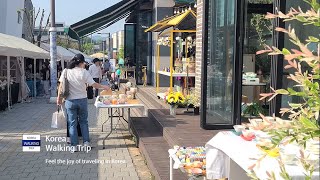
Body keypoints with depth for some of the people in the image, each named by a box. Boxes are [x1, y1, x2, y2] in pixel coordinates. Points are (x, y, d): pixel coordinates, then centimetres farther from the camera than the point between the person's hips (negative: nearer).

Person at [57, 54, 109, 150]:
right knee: (83, 121, 17)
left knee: (72, 123, 8)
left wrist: (59, 97, 7)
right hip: (82, 100, 0)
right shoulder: (84, 72, -8)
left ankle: (74, 145, 9)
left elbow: (61, 86, -3)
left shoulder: (66, 71, -4)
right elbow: (93, 84, -6)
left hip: (70, 101, 0)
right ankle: (86, 142, 17)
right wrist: (104, 87, 9)